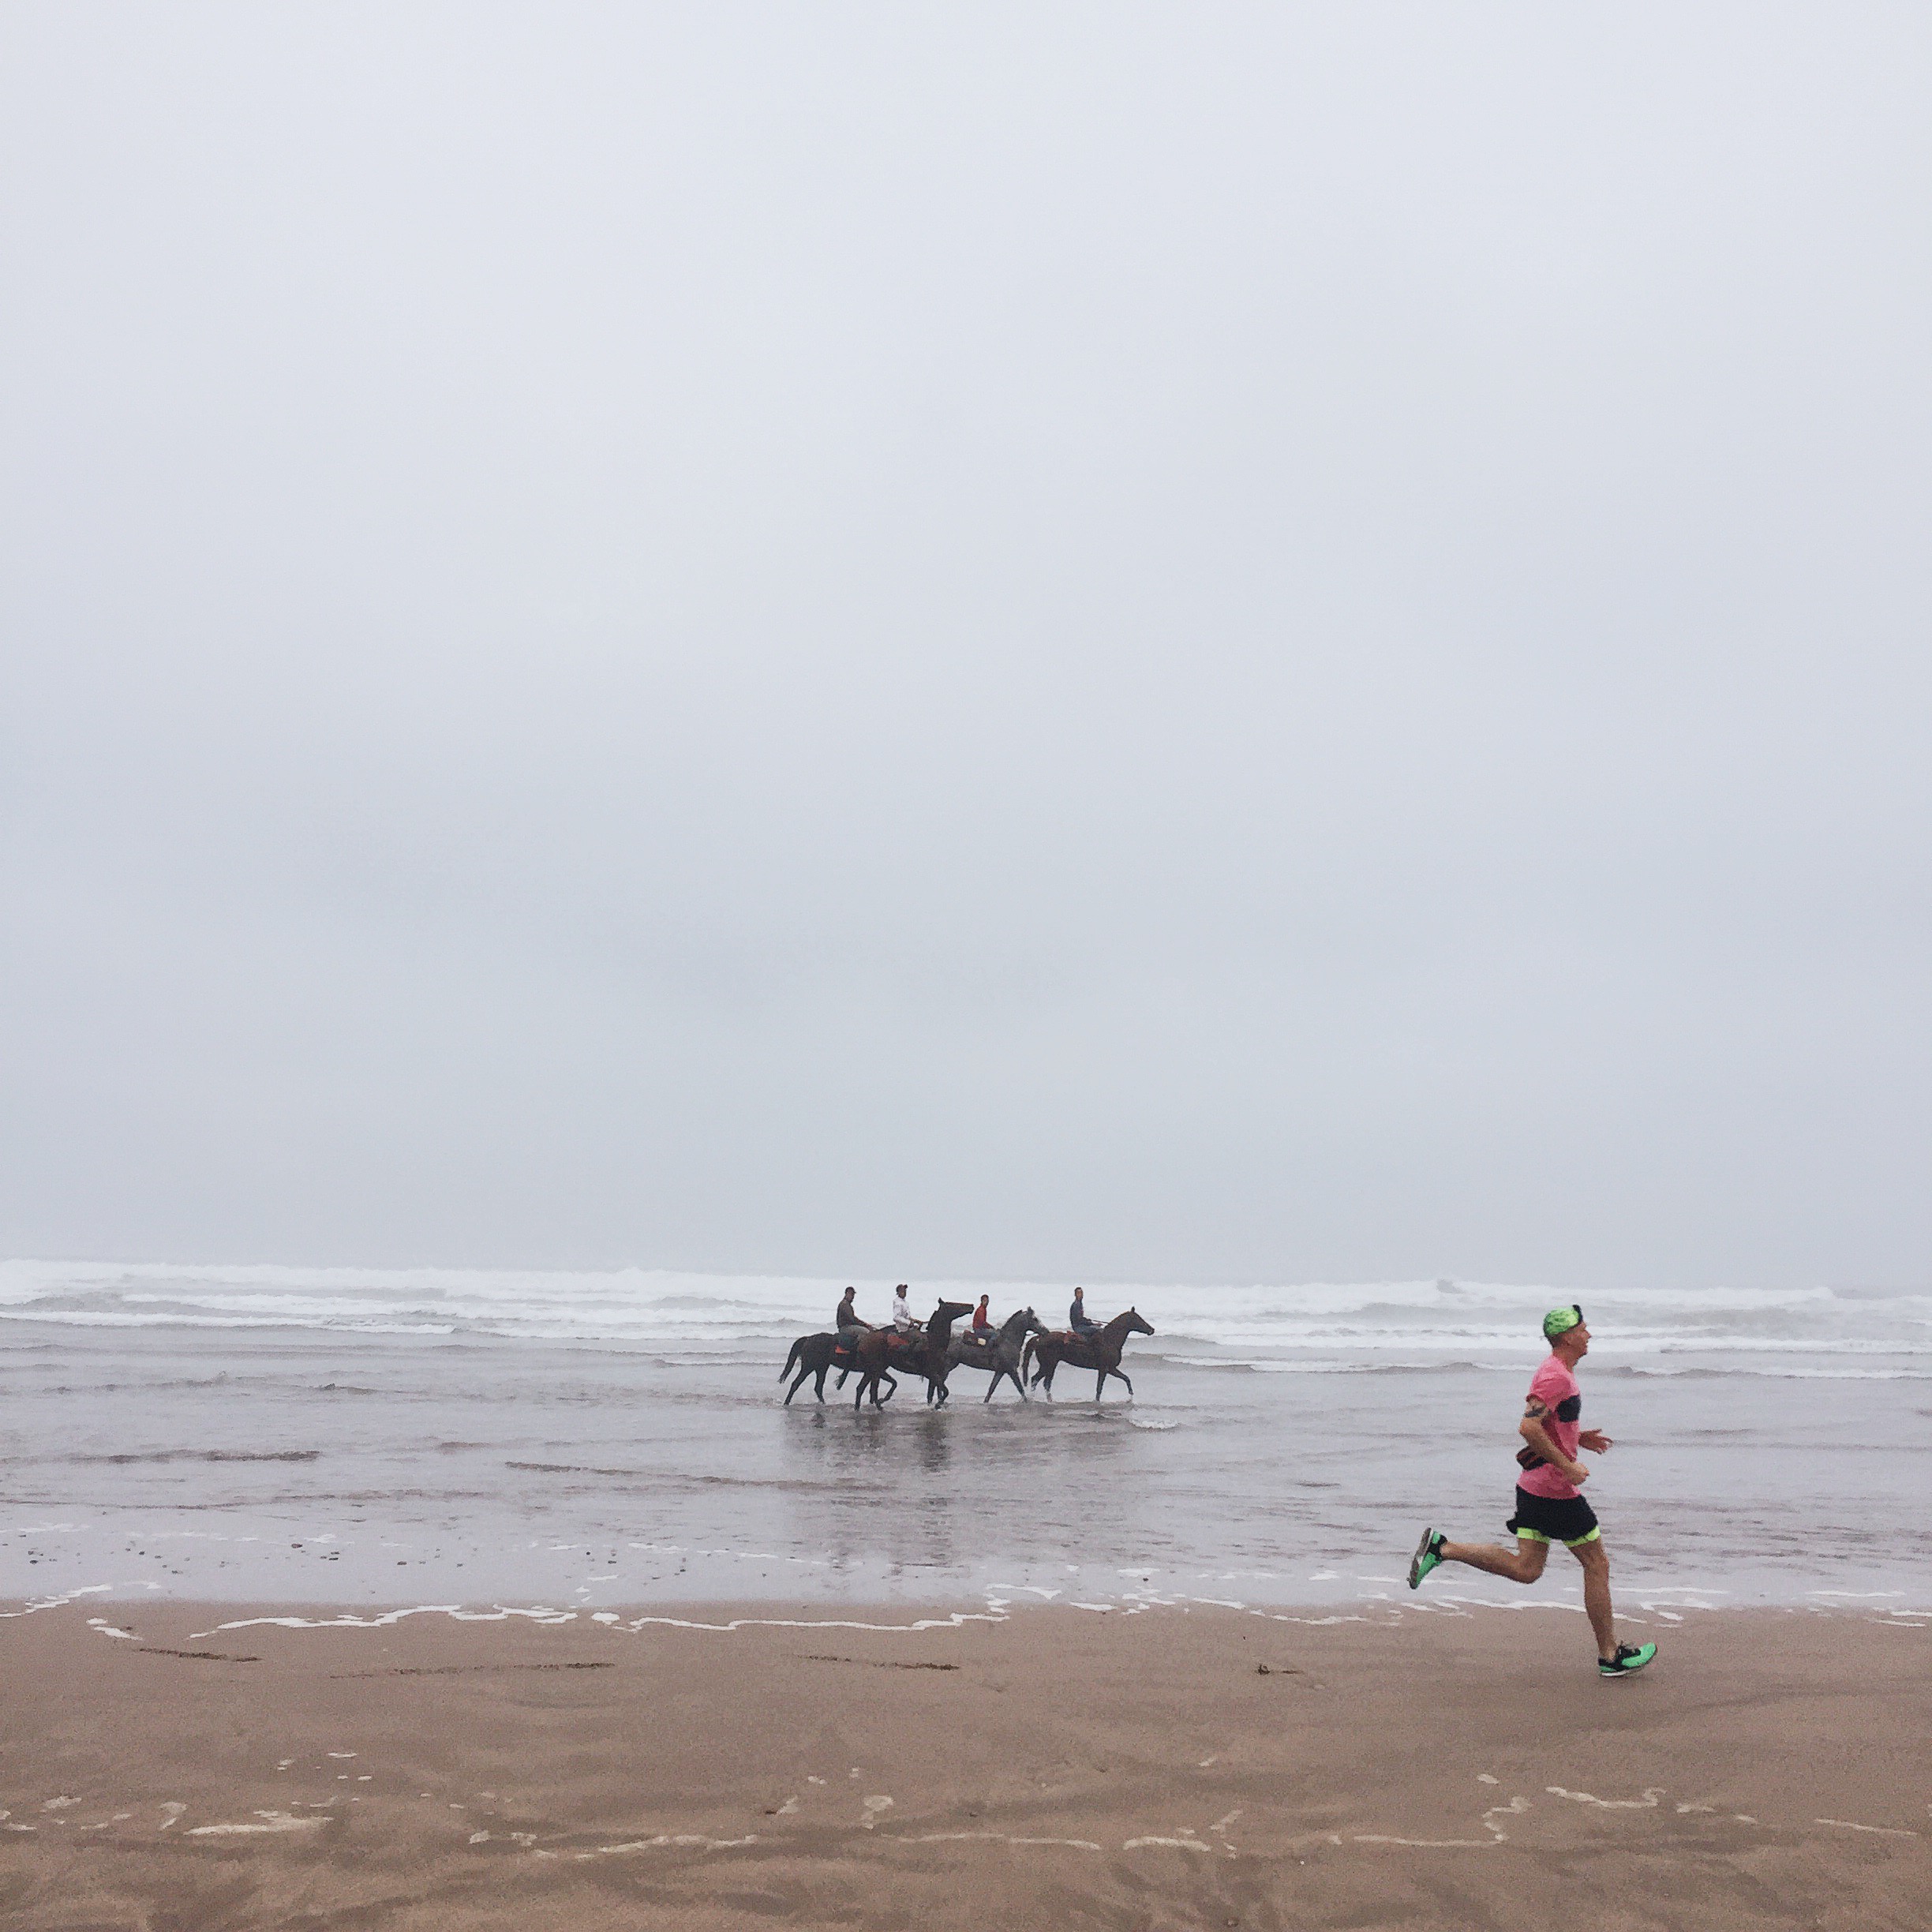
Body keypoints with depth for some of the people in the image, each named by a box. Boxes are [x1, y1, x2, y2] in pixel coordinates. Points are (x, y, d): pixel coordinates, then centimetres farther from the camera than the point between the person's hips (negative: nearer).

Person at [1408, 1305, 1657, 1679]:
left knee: (1525, 1569, 8)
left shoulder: (1556, 1374, 17)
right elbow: (1528, 1427, -27)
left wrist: (1579, 1437, 16)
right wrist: (1567, 1465, -22)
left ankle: (1441, 1547, 3)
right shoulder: (1556, 1376, -16)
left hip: (1534, 1486, 9)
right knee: (1596, 1564, 4)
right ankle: (1610, 1656, 14)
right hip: (1555, 1490, -9)